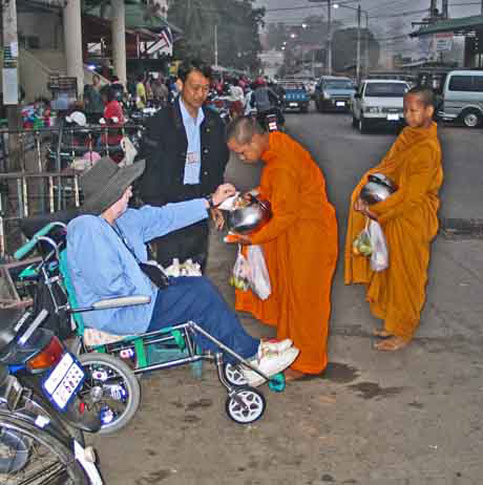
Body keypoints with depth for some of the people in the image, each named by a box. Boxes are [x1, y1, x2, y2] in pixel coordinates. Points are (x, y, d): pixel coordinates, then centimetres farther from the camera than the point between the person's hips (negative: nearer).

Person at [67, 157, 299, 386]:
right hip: (118, 315, -10)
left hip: (138, 295, 10)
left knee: (199, 286, 3)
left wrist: (211, 202, 15)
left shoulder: (122, 219, 8)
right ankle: (249, 355, 4)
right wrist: (147, 289, -14)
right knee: (199, 296, -12)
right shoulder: (87, 229, -22)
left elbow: (163, 217, 14)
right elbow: (107, 284, -28)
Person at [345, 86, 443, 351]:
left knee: (405, 275, 5)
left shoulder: (428, 148, -22)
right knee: (392, 272, 18)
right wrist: (364, 193, -7)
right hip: (394, 213, 8)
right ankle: (394, 322, 33)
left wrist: (376, 210, -22)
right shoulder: (407, 135, 5)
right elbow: (385, 168, 7)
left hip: (411, 221, -8)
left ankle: (403, 332, 20)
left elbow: (411, 194, -24)